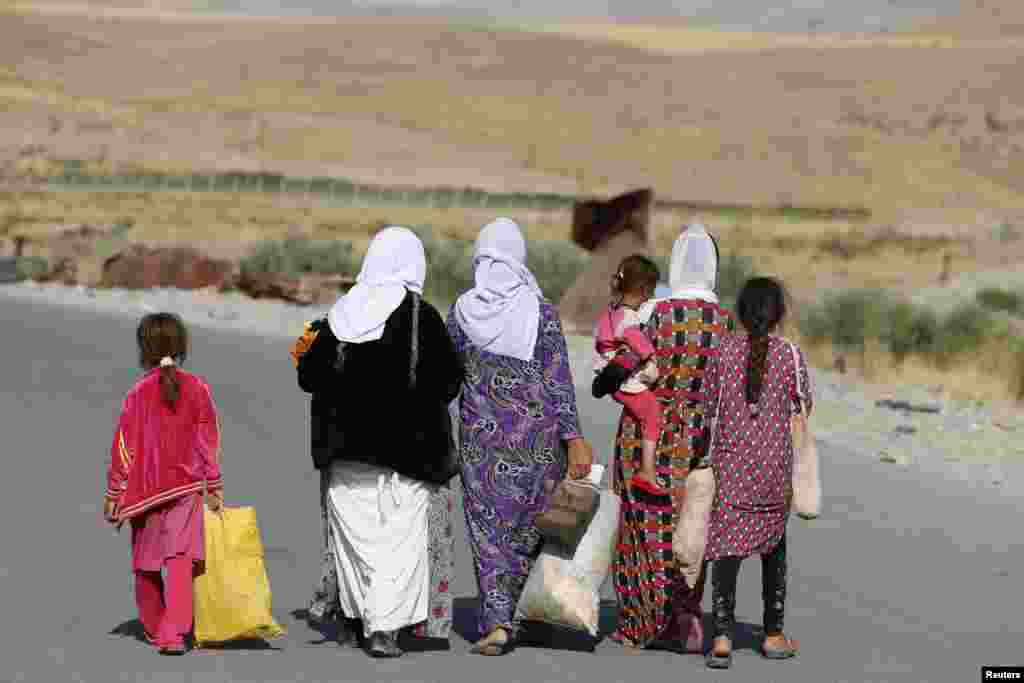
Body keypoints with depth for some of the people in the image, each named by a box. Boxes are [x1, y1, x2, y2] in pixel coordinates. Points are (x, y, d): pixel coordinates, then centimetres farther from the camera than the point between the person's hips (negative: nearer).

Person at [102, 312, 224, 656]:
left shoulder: (138, 393, -7)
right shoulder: (197, 388, -3)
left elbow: (124, 447, -5)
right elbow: (209, 441, 0)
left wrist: (113, 492, 3)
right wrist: (214, 487, 7)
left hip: (144, 489, 0)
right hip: (185, 487, 0)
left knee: (147, 564, 15)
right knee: (180, 559, -4)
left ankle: (154, 628, 27)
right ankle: (174, 633, -16)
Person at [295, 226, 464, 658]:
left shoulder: (342, 313, -1)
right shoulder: (421, 316, -10)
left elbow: (309, 375, 3)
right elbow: (449, 380, -7)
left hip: (347, 444, 3)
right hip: (407, 444, -3)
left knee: (354, 530, 13)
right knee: (400, 535, 1)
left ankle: (354, 621, 22)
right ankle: (383, 627, -8)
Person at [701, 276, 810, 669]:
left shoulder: (724, 351, -2)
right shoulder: (790, 356, -5)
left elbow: (709, 404, 3)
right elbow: (804, 407, 4)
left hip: (730, 461, 0)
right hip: (775, 464, 0)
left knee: (727, 547, -4)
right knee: (773, 544, 17)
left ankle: (722, 637, -18)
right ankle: (773, 634, 25)